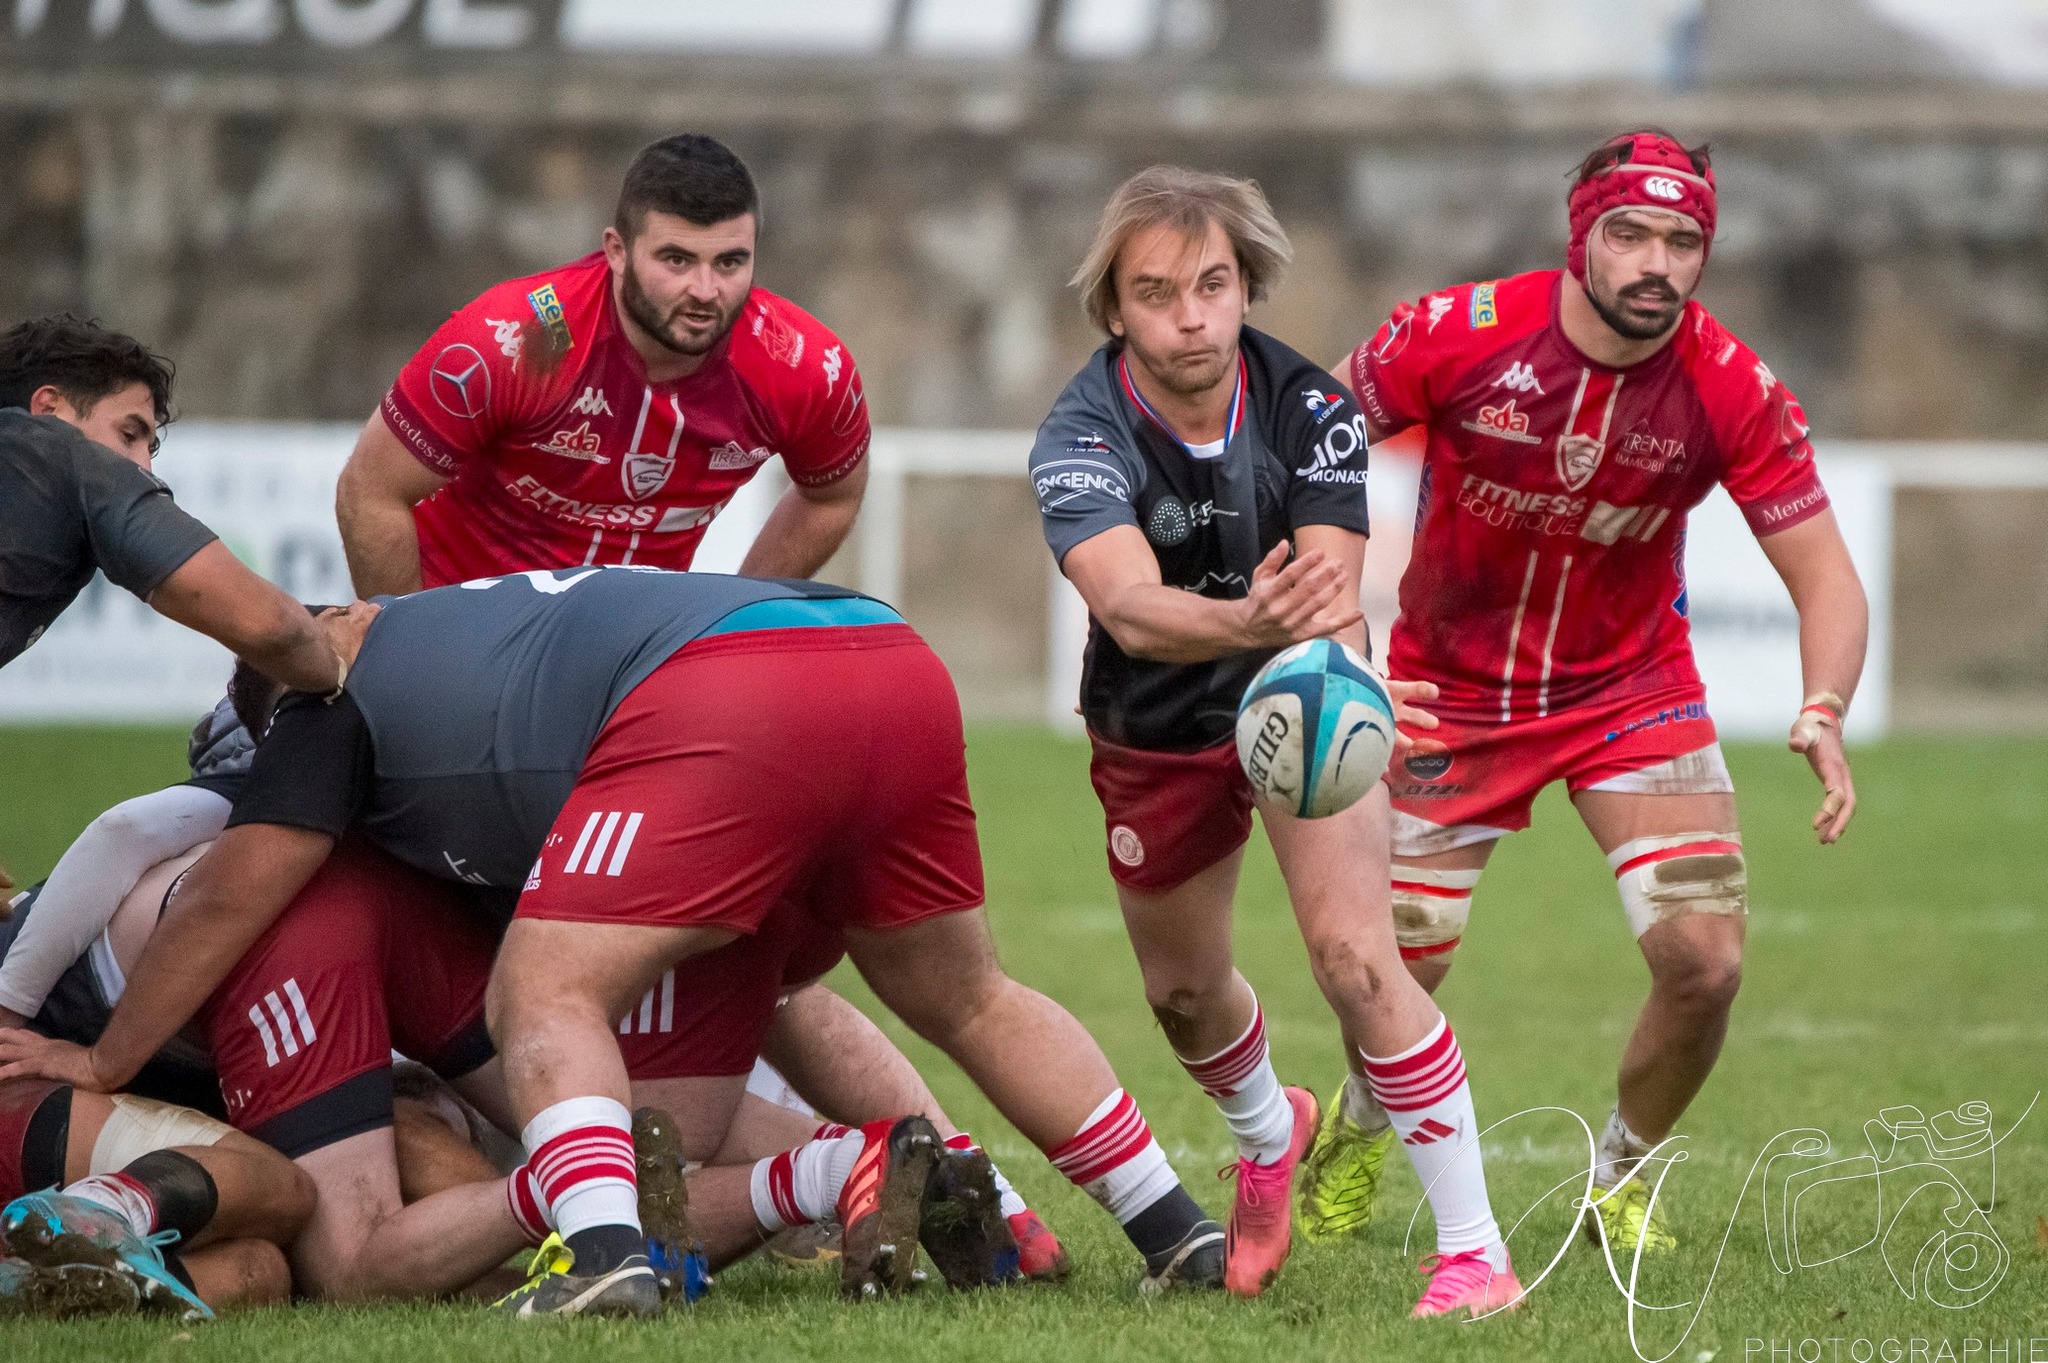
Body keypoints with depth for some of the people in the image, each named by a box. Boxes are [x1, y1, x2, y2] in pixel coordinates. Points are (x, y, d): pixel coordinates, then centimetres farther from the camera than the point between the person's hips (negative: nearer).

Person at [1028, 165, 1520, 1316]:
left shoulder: (1310, 409, -22)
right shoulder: (1082, 439, -27)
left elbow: (1330, 585, -33)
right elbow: (1130, 606, -45)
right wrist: (1246, 623, -66)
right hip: (1157, 735, 1)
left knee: (1355, 959, -20)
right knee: (1185, 993, 16)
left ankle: (1475, 1250, -13)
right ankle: (1270, 1133, 52)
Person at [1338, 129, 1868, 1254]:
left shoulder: (1732, 390, -18)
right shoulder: (1459, 336, -21)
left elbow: (1824, 577, -15)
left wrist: (1822, 714, -33)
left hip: (1632, 689, 1)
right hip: (1450, 689, -1)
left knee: (1703, 962, -13)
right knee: (1394, 971, 1)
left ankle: (1622, 1173, 18)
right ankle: (1364, 1129, 39)